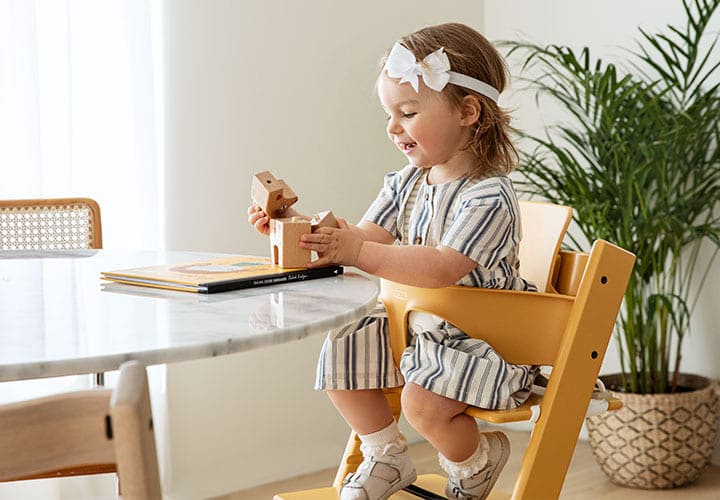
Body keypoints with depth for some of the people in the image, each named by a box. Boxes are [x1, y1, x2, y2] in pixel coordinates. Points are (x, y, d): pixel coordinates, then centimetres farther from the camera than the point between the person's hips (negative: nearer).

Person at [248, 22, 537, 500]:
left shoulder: (489, 196, -21)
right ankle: (387, 458, 14)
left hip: (479, 338, -8)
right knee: (342, 351, -6)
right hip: (416, 325, 8)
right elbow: (369, 236, 3)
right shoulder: (407, 183, 6)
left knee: (424, 401, -29)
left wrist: (359, 253, -38)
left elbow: (442, 268, -33)